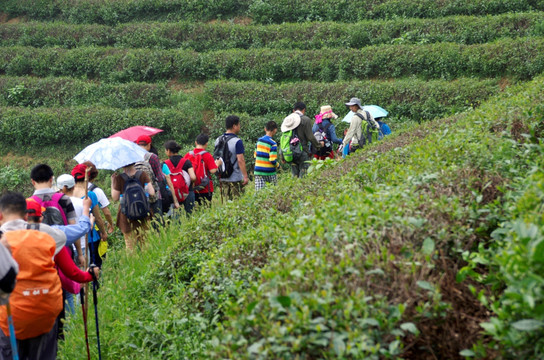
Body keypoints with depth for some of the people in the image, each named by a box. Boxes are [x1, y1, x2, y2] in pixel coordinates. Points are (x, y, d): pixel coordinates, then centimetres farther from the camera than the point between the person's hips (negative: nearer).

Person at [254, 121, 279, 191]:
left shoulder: (259, 140, 5)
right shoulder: (273, 143, -13)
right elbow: (273, 161, -18)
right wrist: (278, 165, 1)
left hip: (258, 171, 4)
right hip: (269, 172, -4)